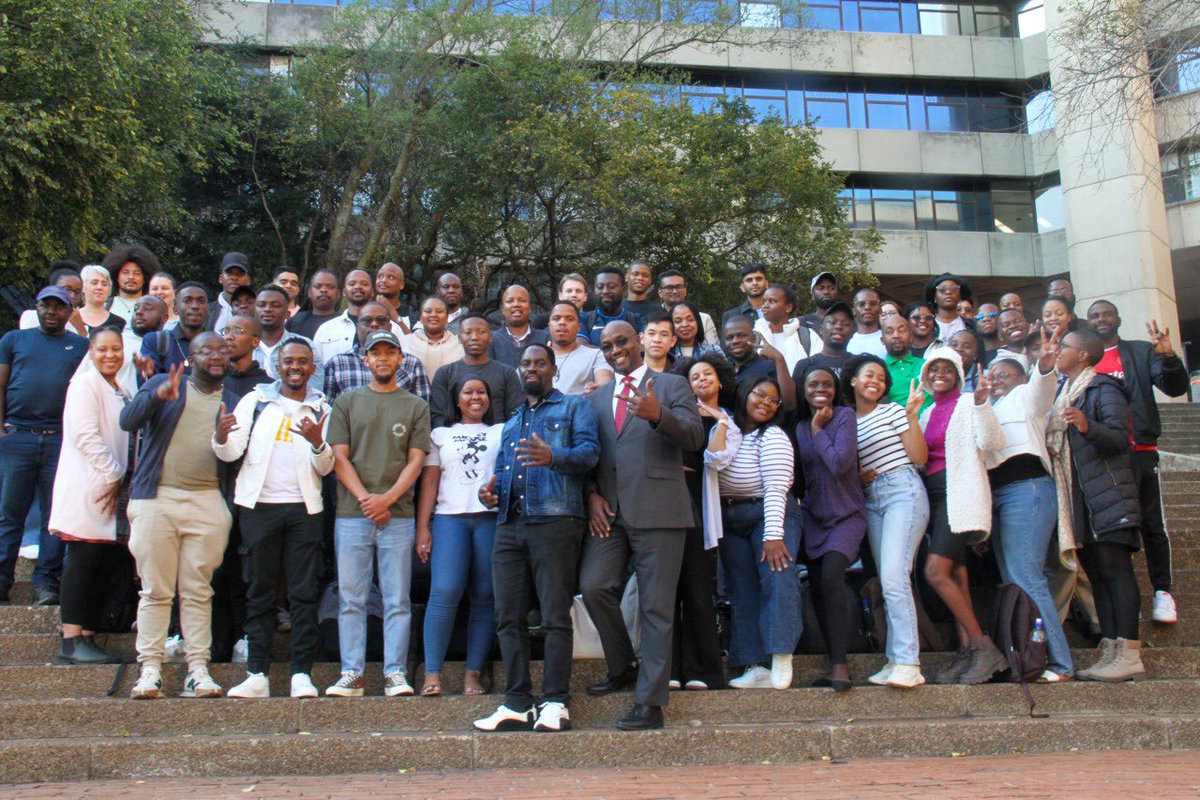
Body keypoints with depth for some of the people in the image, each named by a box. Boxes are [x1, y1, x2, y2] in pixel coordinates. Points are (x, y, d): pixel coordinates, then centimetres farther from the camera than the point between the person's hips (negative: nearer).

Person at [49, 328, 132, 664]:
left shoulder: (122, 394, 21)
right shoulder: (85, 385, -5)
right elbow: (86, 435, -14)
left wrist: (120, 479, 11)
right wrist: (112, 475, -12)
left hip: (113, 492, 8)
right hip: (88, 490, -8)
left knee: (106, 564, 5)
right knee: (83, 560, -9)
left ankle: (88, 637, 9)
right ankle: (71, 640, -6)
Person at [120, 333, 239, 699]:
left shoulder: (233, 403, 17)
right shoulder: (162, 384, 11)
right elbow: (128, 421, -6)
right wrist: (158, 395, -21)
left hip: (208, 502, 1)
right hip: (157, 499, -1)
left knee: (198, 591, 2)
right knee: (155, 590, 0)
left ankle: (198, 669, 5)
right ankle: (150, 669, 5)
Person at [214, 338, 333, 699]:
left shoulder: (321, 409, 9)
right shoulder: (256, 401, 7)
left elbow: (326, 468, 3)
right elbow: (231, 452, -1)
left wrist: (318, 442, -17)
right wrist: (221, 436, -23)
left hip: (303, 507, 0)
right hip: (259, 505, 0)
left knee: (305, 592, -2)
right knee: (260, 591, 4)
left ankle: (302, 673, 2)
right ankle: (257, 674, 7)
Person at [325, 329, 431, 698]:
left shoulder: (415, 406, 11)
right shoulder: (346, 402, 13)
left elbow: (415, 460, 4)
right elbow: (339, 456, 5)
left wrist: (386, 499, -10)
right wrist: (364, 498, -8)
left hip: (398, 515, -1)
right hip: (352, 514, 1)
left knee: (397, 599, 0)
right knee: (350, 598, 1)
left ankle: (395, 673, 4)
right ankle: (351, 675, 7)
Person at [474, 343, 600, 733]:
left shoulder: (574, 406, 12)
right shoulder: (511, 422, 31)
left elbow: (589, 451, -5)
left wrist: (553, 457, -25)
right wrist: (492, 492, 7)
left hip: (554, 521, -6)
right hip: (509, 524, 6)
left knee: (555, 615, -7)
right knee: (509, 617, 1)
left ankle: (555, 703, -3)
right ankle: (516, 704, 6)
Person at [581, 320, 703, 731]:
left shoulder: (672, 386, 6)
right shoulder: (596, 398, 20)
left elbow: (695, 437, -8)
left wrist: (658, 414, -26)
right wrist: (592, 494, 1)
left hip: (656, 510, -4)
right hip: (609, 511, 4)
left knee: (656, 607, -2)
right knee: (594, 586, -10)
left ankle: (649, 703, 4)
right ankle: (622, 668, 15)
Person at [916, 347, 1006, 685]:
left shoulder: (967, 403, -1)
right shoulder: (927, 413, 20)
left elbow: (991, 442, -15)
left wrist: (982, 402, -25)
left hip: (960, 491, -8)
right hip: (934, 493, 8)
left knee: (936, 571, -18)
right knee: (956, 574, 4)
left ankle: (983, 647, -11)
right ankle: (967, 651, 4)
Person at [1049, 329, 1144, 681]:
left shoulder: (1102, 388, -4)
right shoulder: (1063, 392, 21)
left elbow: (1120, 439, -15)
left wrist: (1087, 427, -29)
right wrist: (1045, 448, 9)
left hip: (1107, 494, -8)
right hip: (1078, 499, 9)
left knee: (1114, 567, -11)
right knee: (1096, 572, 6)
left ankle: (1129, 653, -12)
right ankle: (1110, 650, 7)